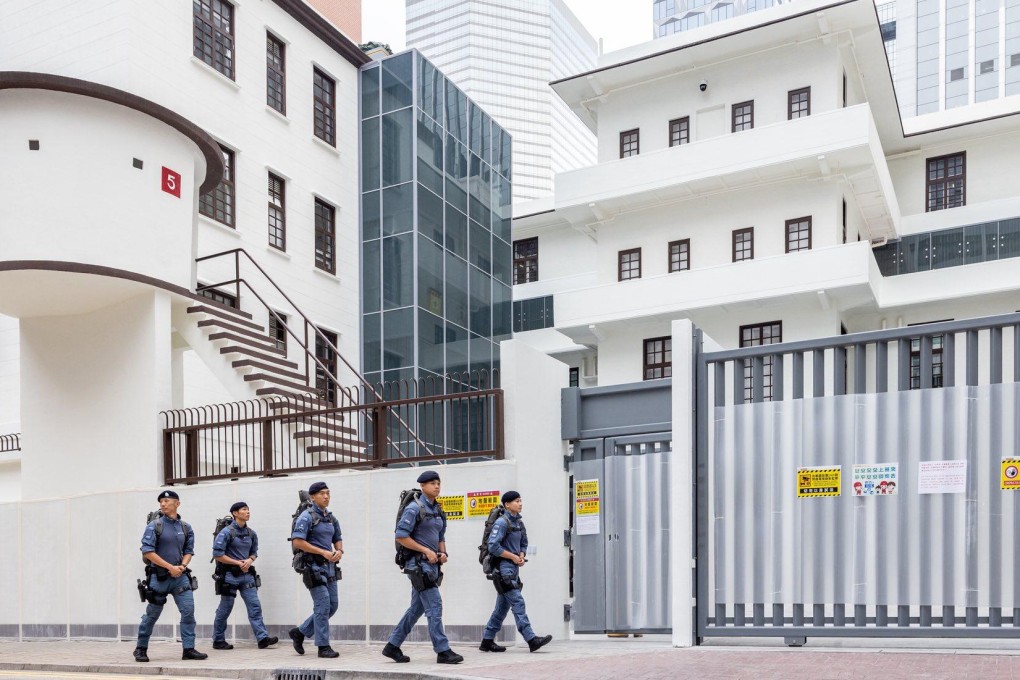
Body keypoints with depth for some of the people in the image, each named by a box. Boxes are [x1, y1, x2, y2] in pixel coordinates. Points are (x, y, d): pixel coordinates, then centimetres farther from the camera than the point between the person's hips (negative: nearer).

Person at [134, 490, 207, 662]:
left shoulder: (185, 527, 8)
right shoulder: (154, 525, -4)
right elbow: (147, 551, -11)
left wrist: (182, 566, -8)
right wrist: (170, 567, -14)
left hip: (180, 576, 3)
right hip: (158, 576, -3)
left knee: (188, 611, -7)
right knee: (152, 614, 7)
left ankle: (189, 649, -2)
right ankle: (141, 649, 24)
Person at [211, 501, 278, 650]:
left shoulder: (251, 533, 8)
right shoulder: (227, 532, -10)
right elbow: (217, 554, -13)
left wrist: (249, 561, -4)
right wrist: (238, 563, -12)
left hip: (246, 574, 5)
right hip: (230, 575, -5)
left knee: (255, 606, -5)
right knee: (225, 609, 4)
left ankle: (263, 638, -9)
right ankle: (218, 640, 18)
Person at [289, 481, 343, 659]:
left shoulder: (331, 518, 14)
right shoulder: (307, 517, -9)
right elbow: (297, 542, -16)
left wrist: (339, 551, -2)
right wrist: (323, 552, -18)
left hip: (330, 567, 8)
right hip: (314, 566, -8)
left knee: (332, 605, 9)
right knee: (323, 605, -8)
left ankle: (300, 632, 23)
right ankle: (323, 647, 0)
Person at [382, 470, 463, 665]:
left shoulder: (438, 511, 15)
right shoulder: (414, 508, -10)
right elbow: (400, 536, -14)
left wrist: (443, 553, 3)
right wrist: (426, 551, -16)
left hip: (432, 565, 9)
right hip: (419, 564, -9)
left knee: (416, 609, 13)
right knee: (434, 606, -10)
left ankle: (392, 646, 21)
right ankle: (443, 651, -5)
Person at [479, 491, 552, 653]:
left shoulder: (519, 523, 13)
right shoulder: (502, 522, -12)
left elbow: (524, 543, 23)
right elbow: (493, 546, -19)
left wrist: (521, 556, 1)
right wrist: (513, 557, -14)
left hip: (514, 568, 9)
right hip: (504, 568, -9)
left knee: (502, 606, 11)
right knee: (517, 603, -11)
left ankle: (487, 641, 18)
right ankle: (531, 640, -13)